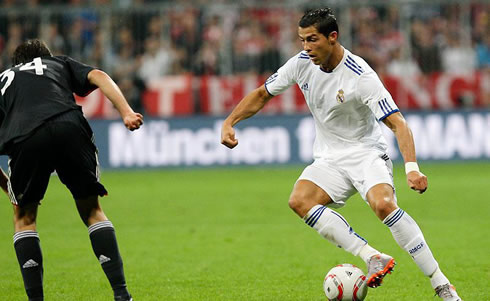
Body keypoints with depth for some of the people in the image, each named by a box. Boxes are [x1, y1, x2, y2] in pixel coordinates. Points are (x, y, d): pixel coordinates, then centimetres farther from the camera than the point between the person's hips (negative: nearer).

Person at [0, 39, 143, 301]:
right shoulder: (60, 63, 35)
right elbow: (98, 77, 14)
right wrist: (126, 111, 1)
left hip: (23, 139, 0)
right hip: (69, 128, 0)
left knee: (23, 218, 22)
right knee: (92, 211, 18)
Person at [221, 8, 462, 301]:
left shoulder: (361, 76, -21)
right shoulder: (302, 63, -4)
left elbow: (398, 123, -25)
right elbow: (261, 95, 11)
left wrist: (412, 167, -39)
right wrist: (229, 123, -3)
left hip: (366, 152, -5)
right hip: (330, 158, 5)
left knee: (384, 204, -33)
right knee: (300, 200, -25)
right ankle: (374, 259, -26)